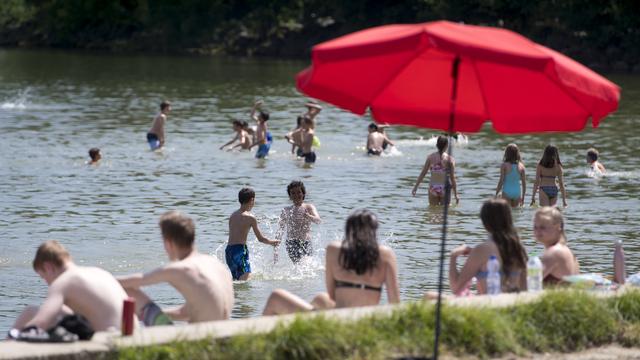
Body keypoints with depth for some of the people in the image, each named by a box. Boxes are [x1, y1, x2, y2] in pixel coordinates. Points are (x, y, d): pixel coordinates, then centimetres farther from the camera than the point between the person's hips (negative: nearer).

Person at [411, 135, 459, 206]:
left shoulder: (430, 157, -2)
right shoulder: (450, 159, -8)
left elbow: (423, 173, -2)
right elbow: (452, 178, -8)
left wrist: (415, 187, 5)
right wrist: (456, 194, -3)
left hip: (433, 189, 2)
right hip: (444, 189, -2)